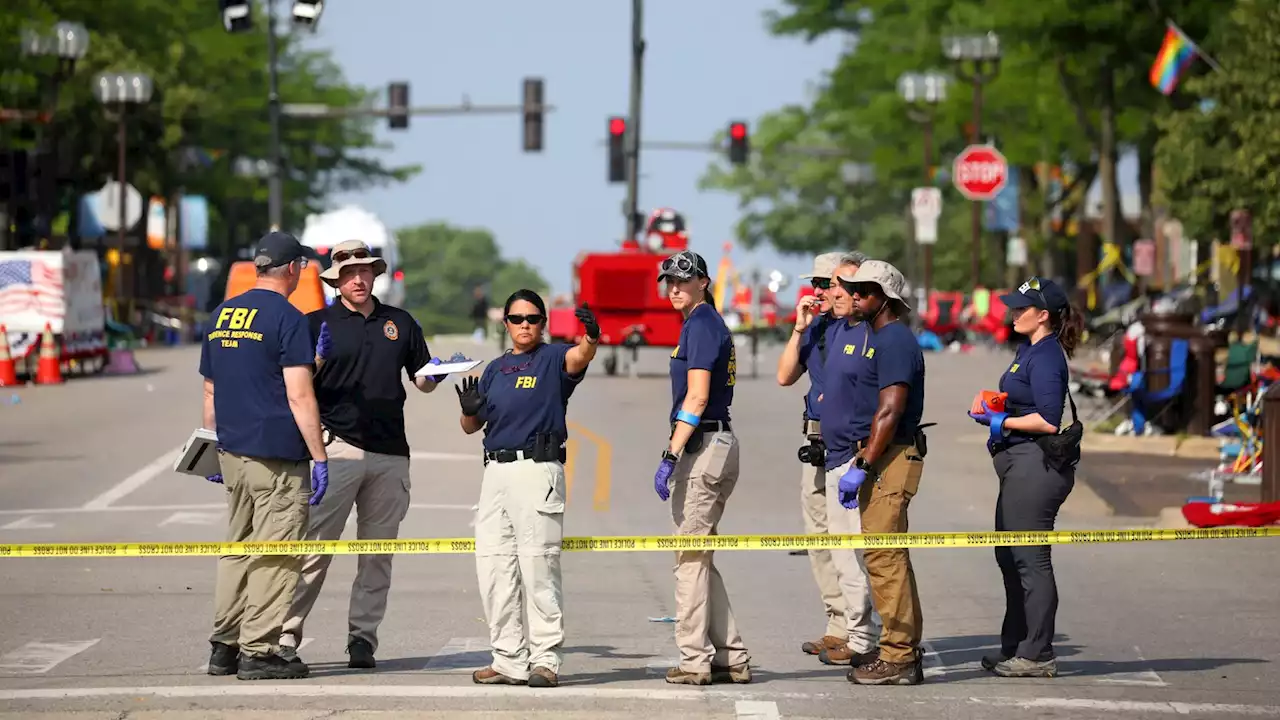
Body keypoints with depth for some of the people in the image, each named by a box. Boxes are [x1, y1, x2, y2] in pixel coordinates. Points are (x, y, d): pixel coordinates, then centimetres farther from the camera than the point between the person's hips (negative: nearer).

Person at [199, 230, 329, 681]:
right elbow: (299, 396, -15)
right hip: (277, 457, -7)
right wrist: (319, 458, -12)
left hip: (231, 454, 7)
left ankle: (224, 647, 17)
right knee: (274, 557, -3)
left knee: (237, 550, 15)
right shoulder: (287, 319, -10)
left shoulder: (222, 315, 13)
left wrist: (212, 450, 25)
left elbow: (210, 391, 18)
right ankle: (258, 652, -4)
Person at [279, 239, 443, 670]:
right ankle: (285, 636, -10)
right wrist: (320, 358, -17)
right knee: (315, 547, -10)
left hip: (390, 453, 4)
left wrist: (438, 372, -1)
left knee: (378, 552, 5)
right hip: (338, 447, -4)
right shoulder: (319, 323, 6)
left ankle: (363, 638, 10)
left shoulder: (400, 323, 16)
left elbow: (423, 382, 21)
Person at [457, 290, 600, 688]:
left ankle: (545, 660, -7)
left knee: (538, 565, -8)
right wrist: (470, 410, -4)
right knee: (493, 566, 6)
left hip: (538, 470, -7)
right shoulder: (495, 369, 19)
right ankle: (509, 661, 11)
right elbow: (471, 427, 19)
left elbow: (580, 356, -22)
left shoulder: (553, 358, 1)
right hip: (496, 472, 7)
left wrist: (592, 337, -45)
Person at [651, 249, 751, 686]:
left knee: (690, 557, -7)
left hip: (702, 447, -10)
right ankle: (731, 657, 13)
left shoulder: (701, 325, -11)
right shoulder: (710, 324, 20)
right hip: (719, 442, 10)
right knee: (699, 556, 13)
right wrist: (678, 455, 20)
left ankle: (695, 661, -5)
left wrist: (671, 455, -23)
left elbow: (697, 396, -19)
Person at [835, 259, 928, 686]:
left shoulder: (895, 340, -14)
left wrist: (861, 467, -21)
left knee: (883, 554, -11)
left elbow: (889, 411, -21)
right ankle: (904, 649, 17)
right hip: (873, 456, 11)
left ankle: (898, 658, -10)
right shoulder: (872, 336, 17)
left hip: (891, 458, -11)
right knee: (889, 555, 12)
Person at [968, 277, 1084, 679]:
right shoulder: (1029, 351, 16)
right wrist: (993, 408, 5)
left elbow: (1048, 420, -22)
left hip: (1036, 464, -11)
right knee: (1010, 558, 16)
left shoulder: (1046, 356, -15)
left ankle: (1038, 656, -4)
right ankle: (1016, 649, 24)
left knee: (1031, 561, -7)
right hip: (1019, 464, 11)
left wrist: (1001, 422, -12)